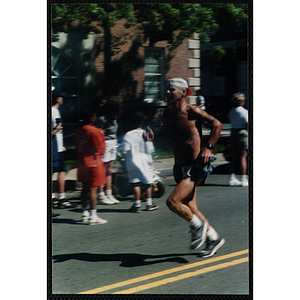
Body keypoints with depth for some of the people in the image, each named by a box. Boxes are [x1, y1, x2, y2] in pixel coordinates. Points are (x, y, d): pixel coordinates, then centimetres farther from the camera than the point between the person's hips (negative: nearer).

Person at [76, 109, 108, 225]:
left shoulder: (79, 130, 6)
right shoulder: (94, 131, -16)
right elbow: (101, 149, -8)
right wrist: (102, 136, 5)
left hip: (82, 163, 8)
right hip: (94, 163, -7)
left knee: (85, 188, 15)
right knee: (93, 190, -3)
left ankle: (85, 213, 23)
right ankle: (93, 216, -1)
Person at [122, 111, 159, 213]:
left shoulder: (128, 135, -10)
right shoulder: (146, 134, -7)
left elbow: (125, 150, -10)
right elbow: (150, 150, -8)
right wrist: (150, 140, 0)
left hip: (133, 162, -1)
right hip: (145, 162, 1)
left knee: (136, 183, 3)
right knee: (148, 182, 12)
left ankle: (137, 204, 4)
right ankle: (149, 203, 17)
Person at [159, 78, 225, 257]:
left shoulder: (192, 112, -14)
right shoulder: (167, 114, 5)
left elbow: (217, 124, -6)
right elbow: (166, 134, 21)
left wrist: (208, 148, -13)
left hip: (196, 168, -8)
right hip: (180, 168, 8)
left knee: (173, 202, -21)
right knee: (190, 208, 12)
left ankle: (199, 226, 4)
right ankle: (214, 239, 30)